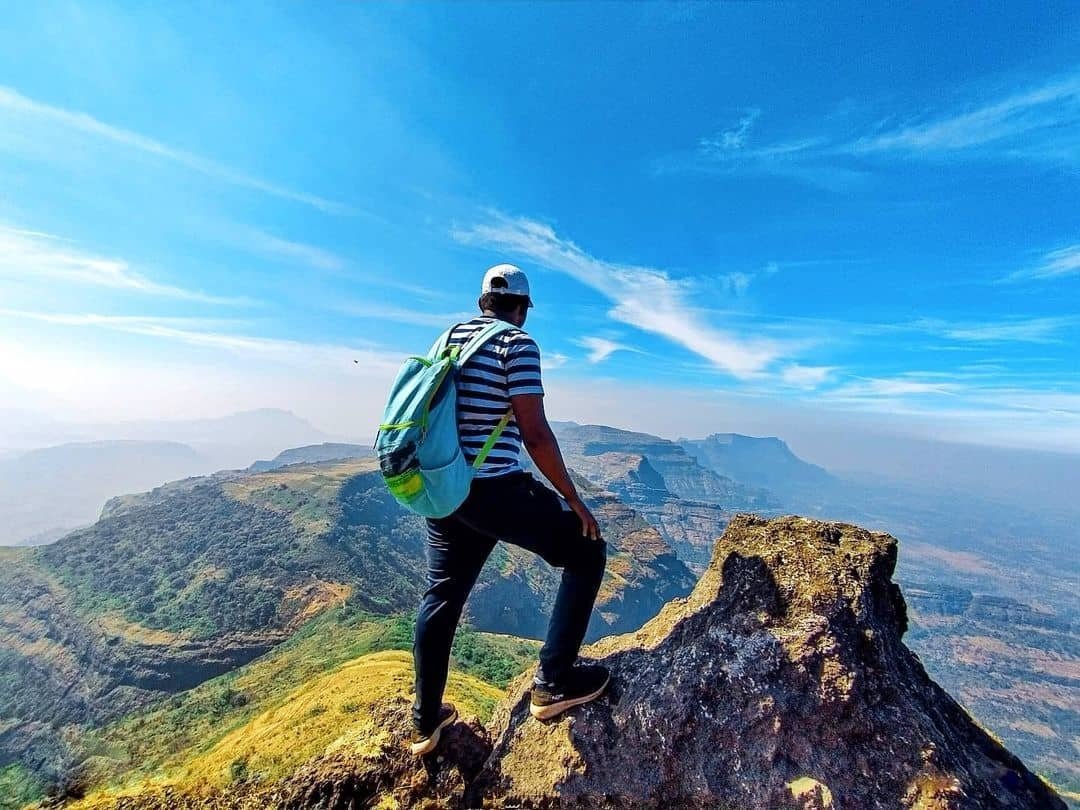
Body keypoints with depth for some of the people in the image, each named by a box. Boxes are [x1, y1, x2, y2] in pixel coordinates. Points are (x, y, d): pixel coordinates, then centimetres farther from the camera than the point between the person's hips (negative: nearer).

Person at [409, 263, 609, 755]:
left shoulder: (448, 338, 12)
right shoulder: (518, 345, -9)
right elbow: (535, 435, -17)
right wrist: (575, 502, -7)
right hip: (495, 491, -7)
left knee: (442, 596, 24)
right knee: (586, 553, 11)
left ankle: (426, 721, 41)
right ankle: (553, 683, 15)